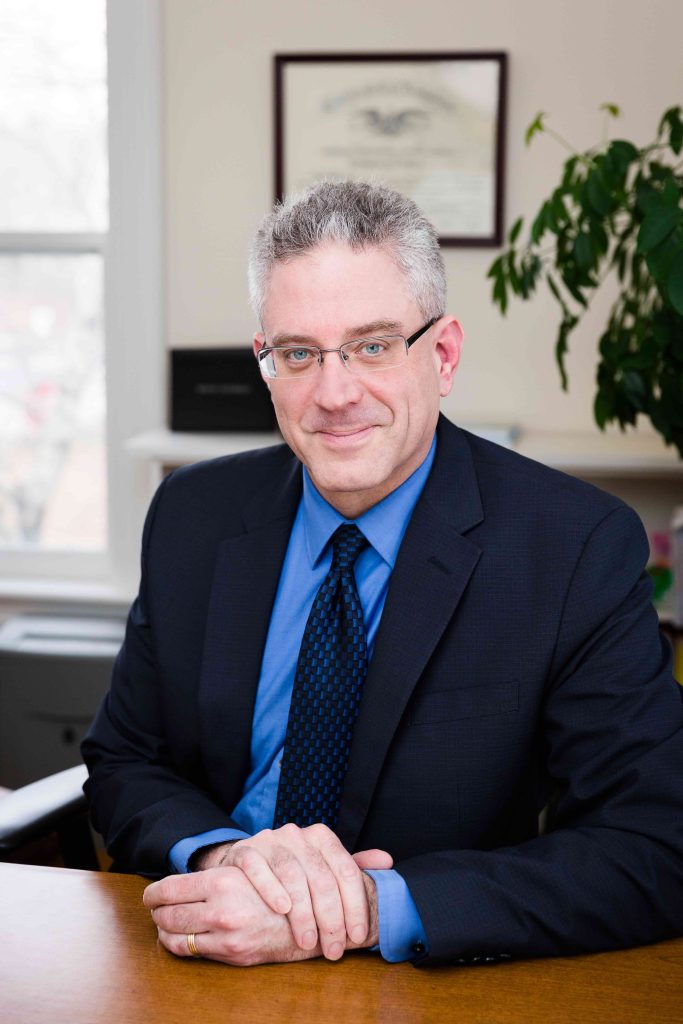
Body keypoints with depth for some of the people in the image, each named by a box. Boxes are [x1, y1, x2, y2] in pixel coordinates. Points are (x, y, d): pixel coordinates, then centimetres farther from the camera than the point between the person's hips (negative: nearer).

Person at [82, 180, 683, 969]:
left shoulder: (580, 548, -12)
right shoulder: (193, 515, 1)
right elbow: (124, 765, 4)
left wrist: (373, 905, -27)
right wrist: (222, 853, -18)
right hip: (210, 977, 4)